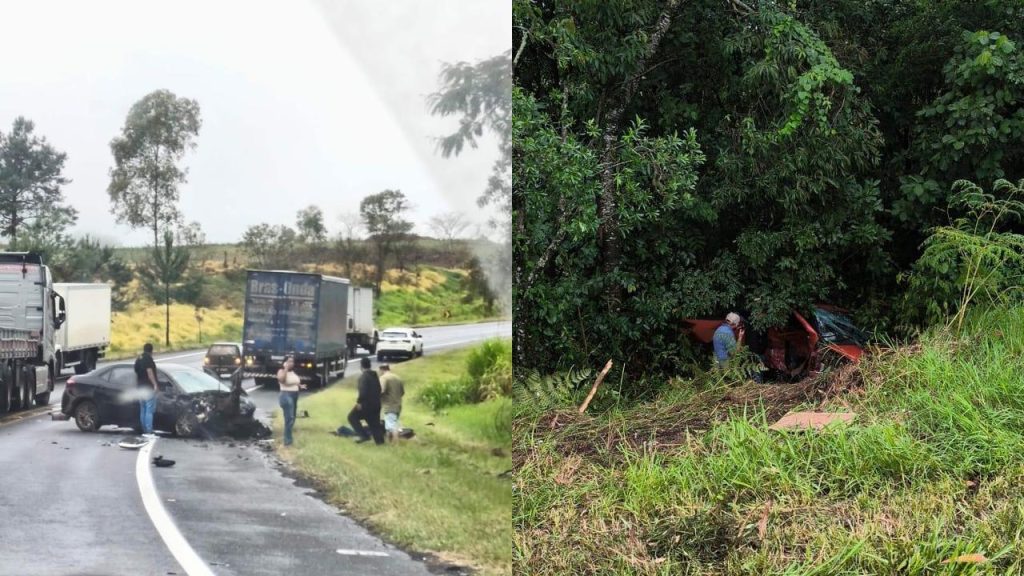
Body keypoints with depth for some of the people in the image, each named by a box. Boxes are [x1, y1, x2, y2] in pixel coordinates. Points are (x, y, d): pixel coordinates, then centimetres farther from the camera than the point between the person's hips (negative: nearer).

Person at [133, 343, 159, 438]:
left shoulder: (138, 360, 17)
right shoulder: (148, 359, -11)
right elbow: (149, 372, -21)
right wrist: (155, 384, -20)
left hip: (140, 388, 9)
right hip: (149, 388, -9)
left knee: (143, 411, 11)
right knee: (149, 411, -10)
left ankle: (144, 431, 13)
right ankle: (148, 432, -16)